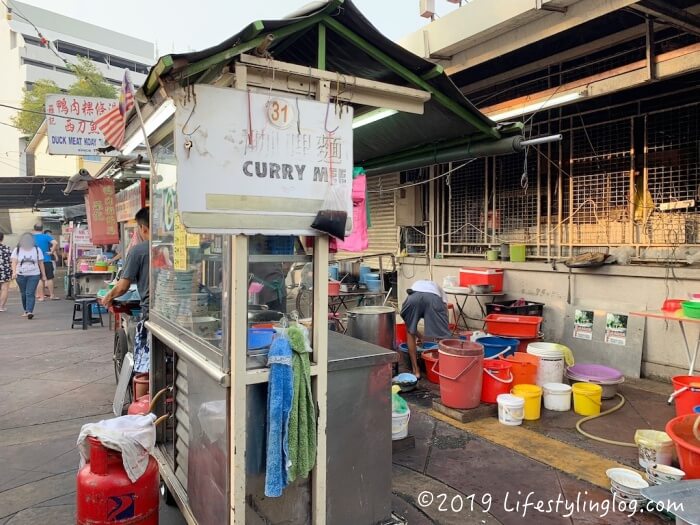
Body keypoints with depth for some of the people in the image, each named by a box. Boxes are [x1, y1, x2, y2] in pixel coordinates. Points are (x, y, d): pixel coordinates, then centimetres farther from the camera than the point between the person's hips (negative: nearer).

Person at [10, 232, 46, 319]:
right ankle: (26, 310, 24)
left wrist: (43, 275, 6)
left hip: (34, 275, -2)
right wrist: (14, 272, -23)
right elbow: (14, 262, -6)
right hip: (21, 275, 2)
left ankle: (29, 311, -19)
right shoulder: (17, 250, 3)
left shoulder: (37, 249, 4)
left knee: (30, 293, -12)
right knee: (23, 294, 11)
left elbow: (41, 263, 6)